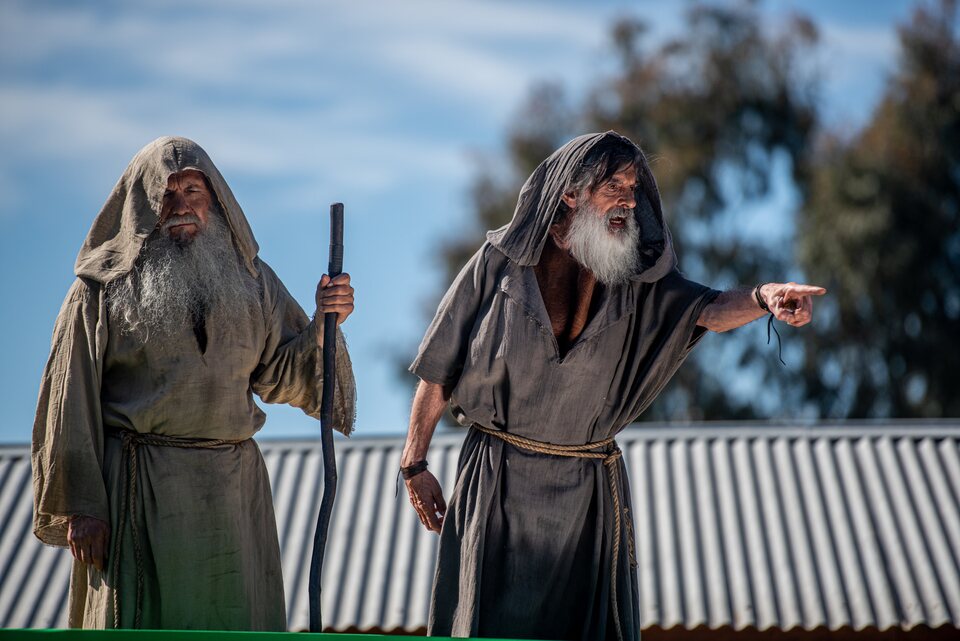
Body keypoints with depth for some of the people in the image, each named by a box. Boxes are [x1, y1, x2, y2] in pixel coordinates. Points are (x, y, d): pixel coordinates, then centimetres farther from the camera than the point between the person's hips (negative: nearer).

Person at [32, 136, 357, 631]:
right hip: (139, 492, -3)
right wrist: (79, 505, -10)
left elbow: (283, 376, 6)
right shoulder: (103, 287, -1)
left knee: (232, 624, 4)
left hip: (230, 490, 3)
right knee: (142, 623, -2)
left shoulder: (250, 278, 10)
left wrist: (324, 323, -13)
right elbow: (72, 400, -4)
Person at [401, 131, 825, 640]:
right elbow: (439, 370, 0)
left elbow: (709, 310, -15)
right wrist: (415, 465, 1)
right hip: (499, 486, -2)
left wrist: (763, 298, -37)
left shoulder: (635, 277, 2)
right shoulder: (501, 261, -4)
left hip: (590, 492, 3)